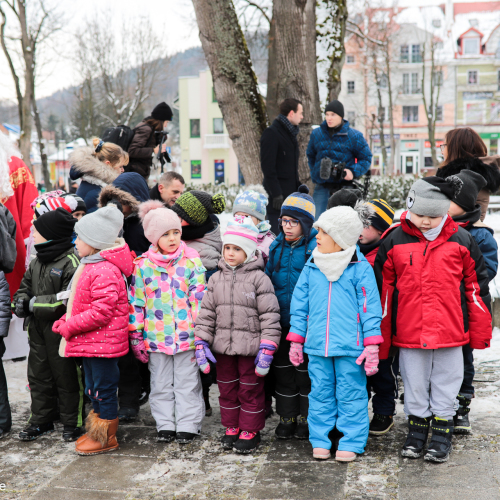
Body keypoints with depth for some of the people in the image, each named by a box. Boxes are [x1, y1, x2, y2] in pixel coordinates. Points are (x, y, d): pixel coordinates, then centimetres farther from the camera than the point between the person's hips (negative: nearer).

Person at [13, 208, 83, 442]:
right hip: (37, 329, 8)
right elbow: (25, 287, 21)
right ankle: (41, 420, 29)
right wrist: (20, 301, -3)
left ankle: (72, 422, 17)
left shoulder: (71, 262, -17)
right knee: (38, 375, 15)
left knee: (66, 376, 3)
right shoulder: (36, 262, 11)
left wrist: (34, 304, -19)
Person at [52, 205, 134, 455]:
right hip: (90, 341, 10)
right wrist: (66, 321, 4)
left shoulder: (105, 271, -23)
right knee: (93, 389, 21)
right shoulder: (90, 266, 11)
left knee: (104, 390, 3)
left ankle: (106, 438, 17)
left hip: (102, 342, -10)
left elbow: (101, 312, -27)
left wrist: (68, 327, -20)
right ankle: (96, 432, 35)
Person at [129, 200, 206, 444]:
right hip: (156, 337, 1)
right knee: (161, 384, 12)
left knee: (187, 382, 7)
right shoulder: (143, 265, 0)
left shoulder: (191, 261, -2)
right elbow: (136, 303, 4)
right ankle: (165, 425, 24)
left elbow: (199, 298, -1)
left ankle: (188, 425, 18)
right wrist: (136, 337, 3)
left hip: (187, 335, -1)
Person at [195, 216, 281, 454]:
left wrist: (267, 348, -14)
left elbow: (269, 316, -10)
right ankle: (232, 427, 30)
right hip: (223, 346, 5)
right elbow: (206, 313, 8)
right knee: (227, 388, 15)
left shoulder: (259, 279, -8)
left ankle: (250, 431, 21)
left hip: (250, 347, -4)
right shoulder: (216, 279, 6)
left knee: (250, 390, 7)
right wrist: (201, 343, 1)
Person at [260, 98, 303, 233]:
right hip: (278, 194, -9)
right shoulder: (271, 133, -11)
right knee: (276, 233, -8)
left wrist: (298, 188, 16)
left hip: (291, 192, 9)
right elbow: (267, 166, -17)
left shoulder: (290, 133, 18)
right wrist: (276, 194, -21)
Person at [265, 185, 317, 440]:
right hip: (280, 322, 5)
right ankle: (287, 417, 26)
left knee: (306, 370, 7)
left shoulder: (316, 247, -10)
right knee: (282, 369, 13)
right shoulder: (276, 246, 8)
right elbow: (267, 280, 16)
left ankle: (307, 419, 21)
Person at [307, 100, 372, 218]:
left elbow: (366, 159, 3)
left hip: (344, 186, -2)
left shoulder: (354, 136, -1)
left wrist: (353, 172, -14)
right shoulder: (316, 134, 8)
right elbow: (310, 155, 22)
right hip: (322, 187, 2)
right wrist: (315, 173, 9)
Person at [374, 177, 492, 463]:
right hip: (409, 331, 1)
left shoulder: (461, 241, -2)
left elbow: (476, 286, 5)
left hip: (450, 331, 0)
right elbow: (383, 290, 4)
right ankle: (416, 431, 29)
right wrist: (381, 337, 4)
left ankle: (442, 434, 25)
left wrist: (481, 331, 5)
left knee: (446, 385, 10)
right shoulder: (394, 242, -1)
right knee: (415, 385, 13)